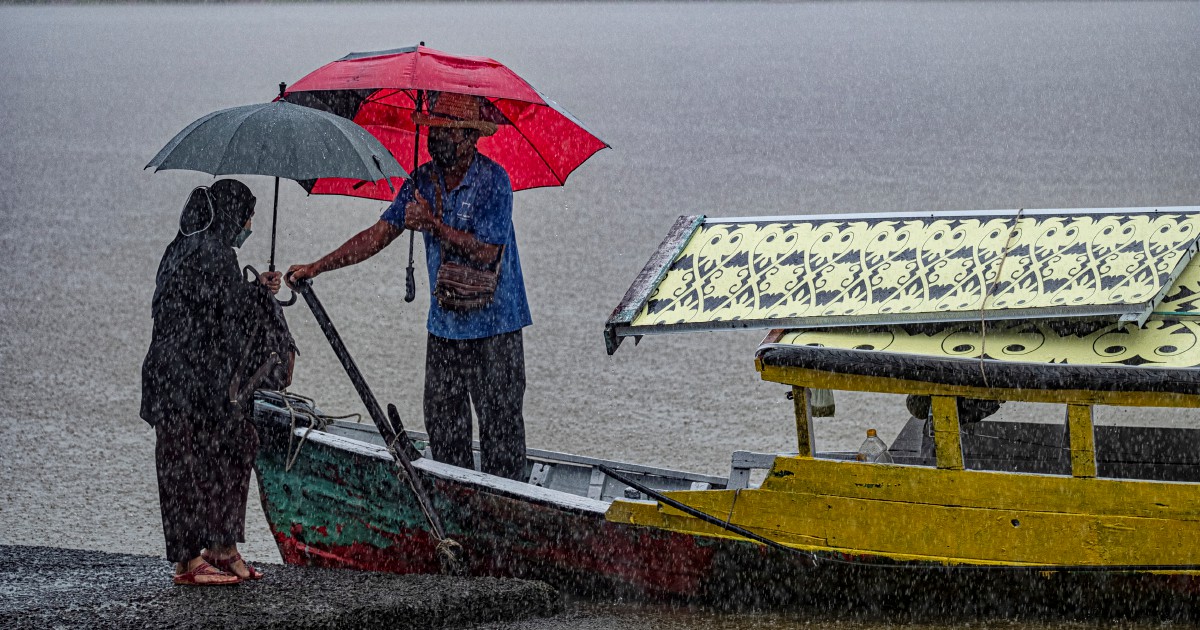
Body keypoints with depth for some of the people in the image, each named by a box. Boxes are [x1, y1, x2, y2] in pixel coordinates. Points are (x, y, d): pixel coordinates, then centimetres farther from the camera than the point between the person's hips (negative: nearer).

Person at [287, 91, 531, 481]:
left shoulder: (493, 180, -13)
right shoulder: (424, 180, 5)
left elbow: (487, 252, -20)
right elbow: (380, 234, 5)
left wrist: (433, 224, -25)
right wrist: (318, 267, -2)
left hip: (494, 324, -6)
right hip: (444, 323, 6)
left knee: (499, 422, -4)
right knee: (442, 423, 8)